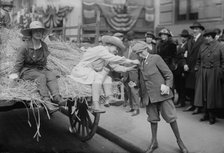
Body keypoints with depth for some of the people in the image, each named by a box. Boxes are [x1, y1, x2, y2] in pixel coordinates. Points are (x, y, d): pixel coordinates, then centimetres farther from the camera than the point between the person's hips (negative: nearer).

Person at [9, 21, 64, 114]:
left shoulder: (44, 45, 6)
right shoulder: (25, 46, -10)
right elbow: (19, 62, -3)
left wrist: (44, 70, 12)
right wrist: (15, 73, -7)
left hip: (40, 68, 5)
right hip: (27, 70, -5)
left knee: (52, 75, -24)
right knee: (41, 77, -33)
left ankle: (56, 97, -43)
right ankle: (46, 101, -45)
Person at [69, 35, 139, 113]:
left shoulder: (108, 55, 11)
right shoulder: (101, 49, -18)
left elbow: (115, 66, 5)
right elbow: (115, 59, -29)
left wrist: (128, 68, -9)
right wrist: (131, 61, -24)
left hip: (91, 73, 10)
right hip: (81, 70, -10)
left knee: (107, 78, 2)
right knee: (98, 76, -31)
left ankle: (109, 99, -14)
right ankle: (95, 104, -35)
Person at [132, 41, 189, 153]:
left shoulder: (156, 58, -4)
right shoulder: (141, 64, 14)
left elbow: (169, 74, -6)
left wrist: (167, 87, -15)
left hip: (161, 93, -5)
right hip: (150, 96, 5)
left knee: (171, 117, -1)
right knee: (153, 119, 12)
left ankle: (179, 141, 14)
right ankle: (154, 142, 25)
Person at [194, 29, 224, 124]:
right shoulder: (202, 47, 9)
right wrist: (197, 69, 6)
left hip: (213, 74, -4)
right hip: (202, 74, 4)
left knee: (212, 94, 3)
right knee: (203, 94, 7)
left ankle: (212, 116, 13)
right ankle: (207, 114, 19)